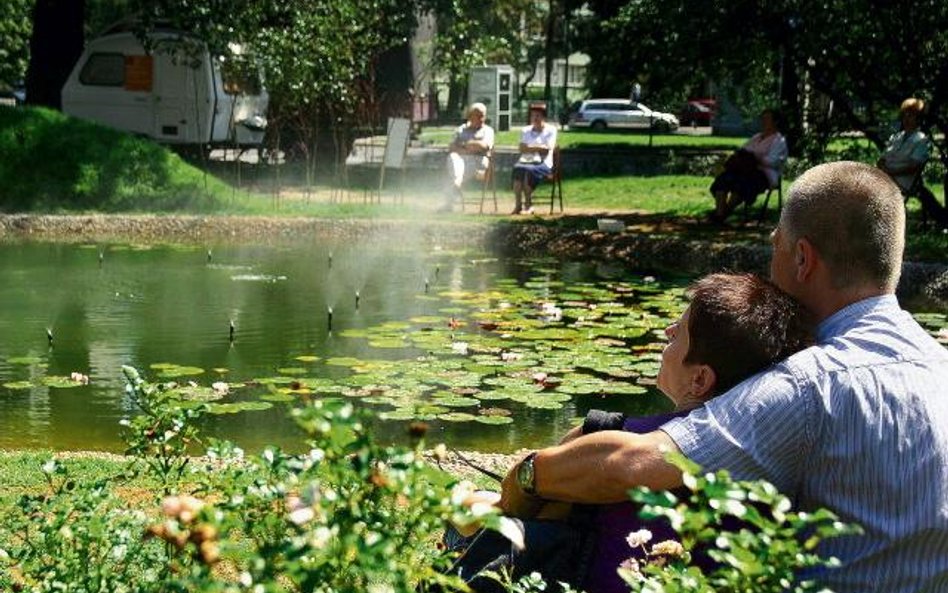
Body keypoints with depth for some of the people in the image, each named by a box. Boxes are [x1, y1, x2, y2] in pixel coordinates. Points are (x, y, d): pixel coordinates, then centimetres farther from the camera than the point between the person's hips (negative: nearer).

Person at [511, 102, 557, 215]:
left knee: (530, 170, -36)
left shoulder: (550, 130, 9)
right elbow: (522, 149, 6)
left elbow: (547, 149, -4)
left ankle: (528, 205, -28)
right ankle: (517, 205, -34)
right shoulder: (525, 131, 21)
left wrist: (530, 147, -1)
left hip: (543, 163, -3)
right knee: (518, 168, -32)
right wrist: (539, 148, -6)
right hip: (525, 161, 3)